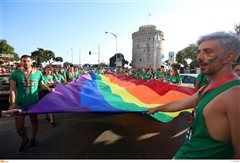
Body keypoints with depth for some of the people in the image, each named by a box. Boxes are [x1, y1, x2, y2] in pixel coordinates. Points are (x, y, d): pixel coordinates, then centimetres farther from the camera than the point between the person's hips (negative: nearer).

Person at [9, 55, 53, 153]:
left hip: (34, 102, 1)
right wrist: (12, 103, -18)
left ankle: (33, 139, 39)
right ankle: (25, 139, 33)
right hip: (20, 103, -1)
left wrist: (49, 89, -1)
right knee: (19, 125, 2)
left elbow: (42, 83, 15)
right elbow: (12, 89, -11)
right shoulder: (15, 73, -7)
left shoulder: (38, 73, -1)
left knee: (34, 121, 14)